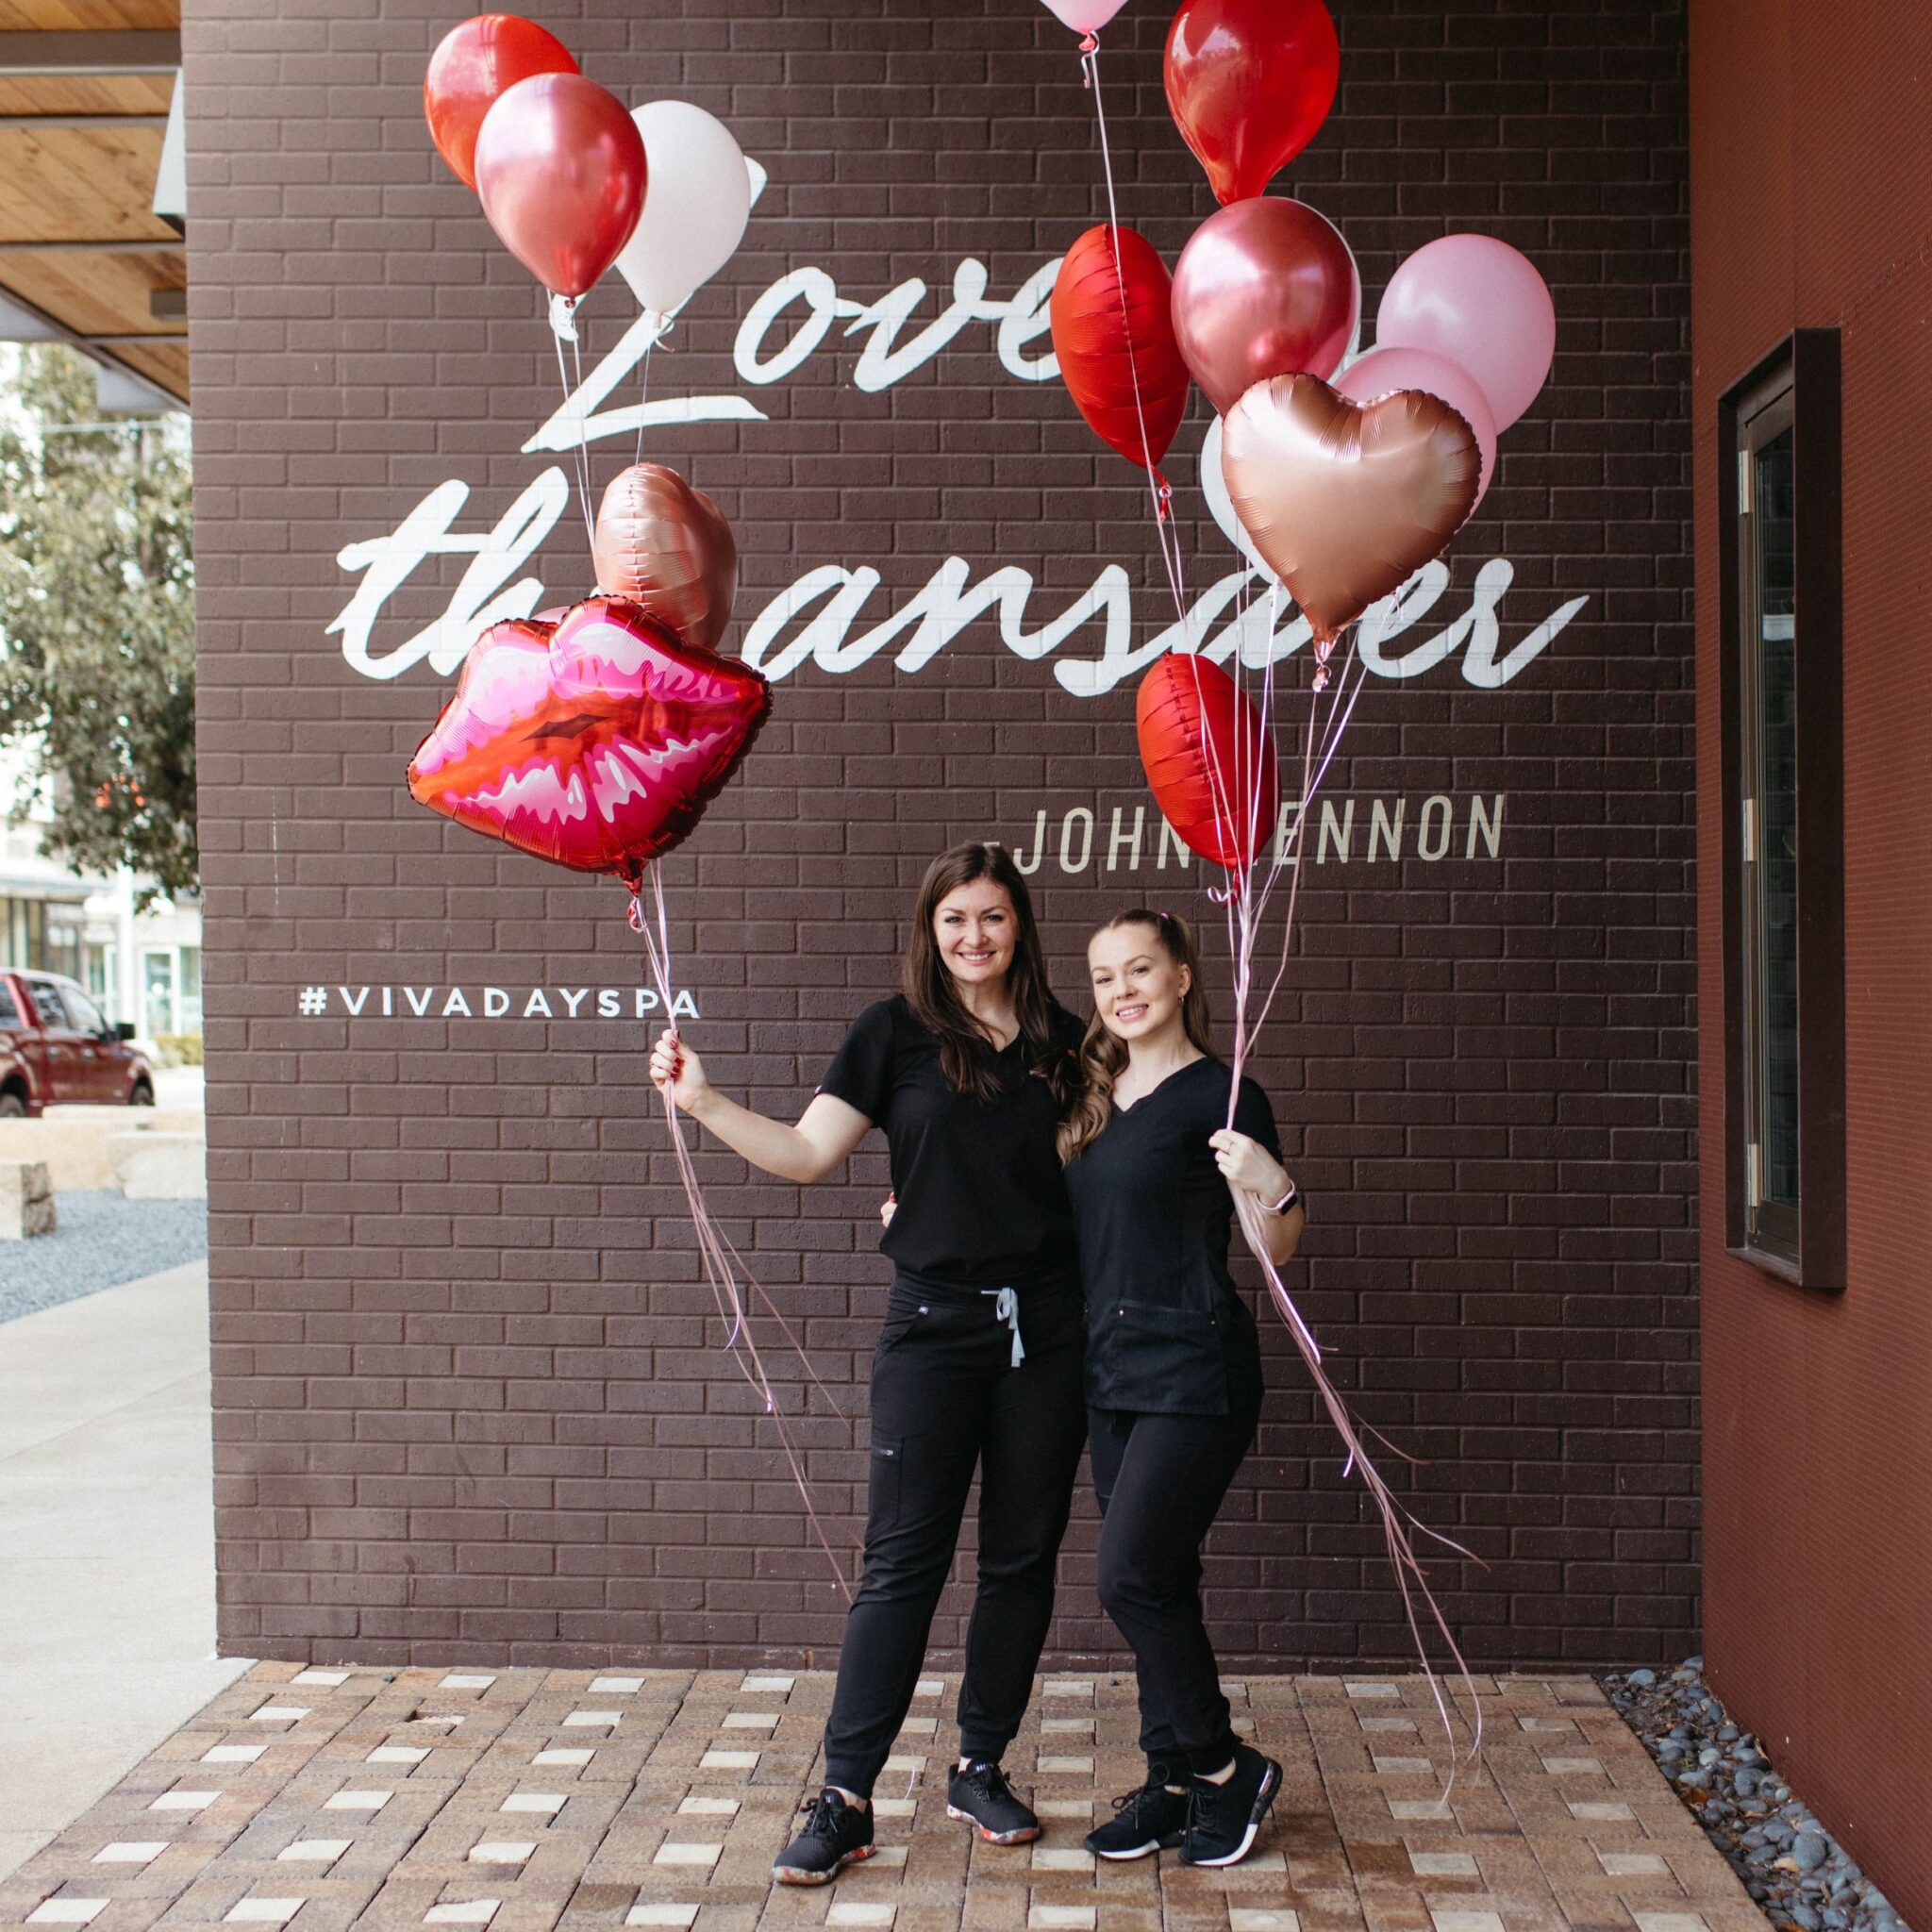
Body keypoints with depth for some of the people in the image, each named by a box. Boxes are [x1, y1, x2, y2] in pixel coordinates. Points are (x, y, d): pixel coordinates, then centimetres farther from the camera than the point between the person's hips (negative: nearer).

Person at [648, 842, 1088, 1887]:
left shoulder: (1062, 1039, 8)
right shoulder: (896, 1032, 0)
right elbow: (806, 1151, -5)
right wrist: (702, 1102, -14)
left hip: (1045, 1327, 3)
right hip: (935, 1322, -3)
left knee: (1023, 1556, 9)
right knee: (902, 1562, -3)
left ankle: (980, 1768, 25)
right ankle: (844, 1799, 3)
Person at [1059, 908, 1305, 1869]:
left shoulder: (1218, 1095, -9)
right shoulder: (1095, 1097, 12)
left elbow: (1276, 1249, -7)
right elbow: (1063, 1227, 19)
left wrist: (1274, 1189, -29)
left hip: (1195, 1373, -7)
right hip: (1111, 1372, 7)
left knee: (1132, 1579, -11)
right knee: (1155, 1584, 12)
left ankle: (1227, 1768, 8)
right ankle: (1173, 1783, 23)